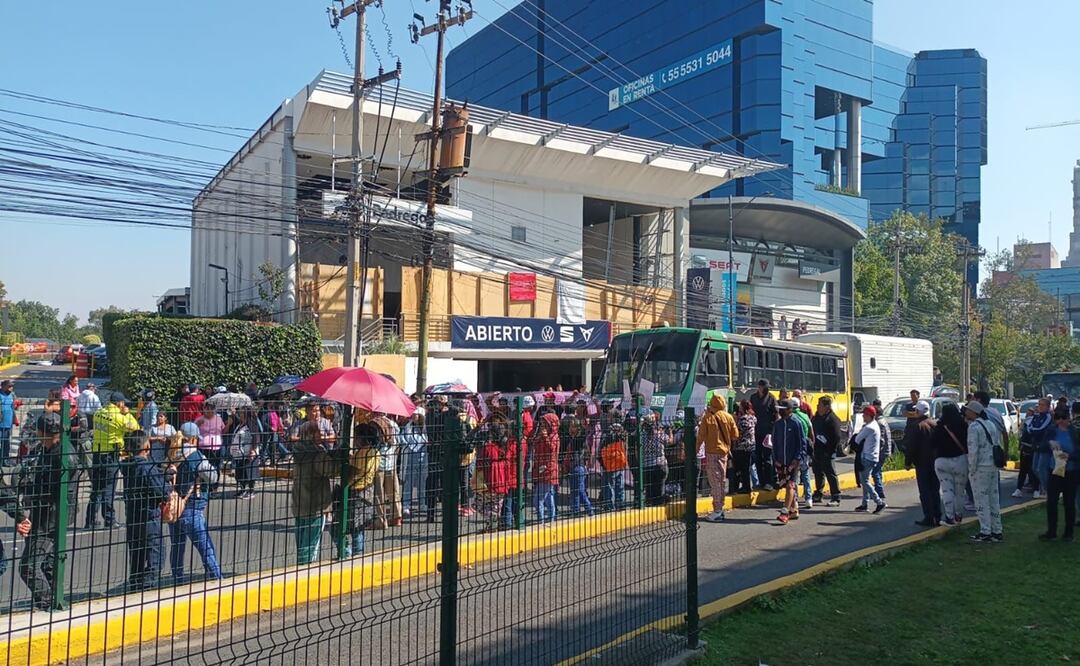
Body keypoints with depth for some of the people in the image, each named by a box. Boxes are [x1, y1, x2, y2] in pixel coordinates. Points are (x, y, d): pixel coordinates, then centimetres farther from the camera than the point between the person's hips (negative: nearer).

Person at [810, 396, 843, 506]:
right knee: (818, 472, 17)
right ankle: (818, 494, 30)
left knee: (831, 474, -4)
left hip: (827, 452, -9)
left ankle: (835, 498, 1)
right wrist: (812, 447, 13)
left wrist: (831, 451, -18)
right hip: (817, 451, 9)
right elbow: (813, 431, 20)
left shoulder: (833, 419, -14)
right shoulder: (817, 416, 12)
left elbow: (837, 437, -17)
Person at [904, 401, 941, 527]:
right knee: (935, 490, 14)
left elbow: (910, 447, -15)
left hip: (922, 463, -7)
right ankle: (937, 517, 18)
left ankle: (929, 518, -3)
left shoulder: (916, 426, -14)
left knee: (925, 491, -2)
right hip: (935, 462, 7)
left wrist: (908, 462, -6)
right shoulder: (936, 424, 6)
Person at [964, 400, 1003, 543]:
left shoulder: (973, 426, -14)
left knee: (981, 500, -1)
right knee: (994, 498, 13)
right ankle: (997, 531, 18)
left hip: (980, 467, -8)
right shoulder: (990, 424, 12)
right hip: (993, 466, 8)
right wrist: (996, 462, 15)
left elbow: (973, 450, -18)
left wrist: (972, 469, -11)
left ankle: (985, 533, 2)